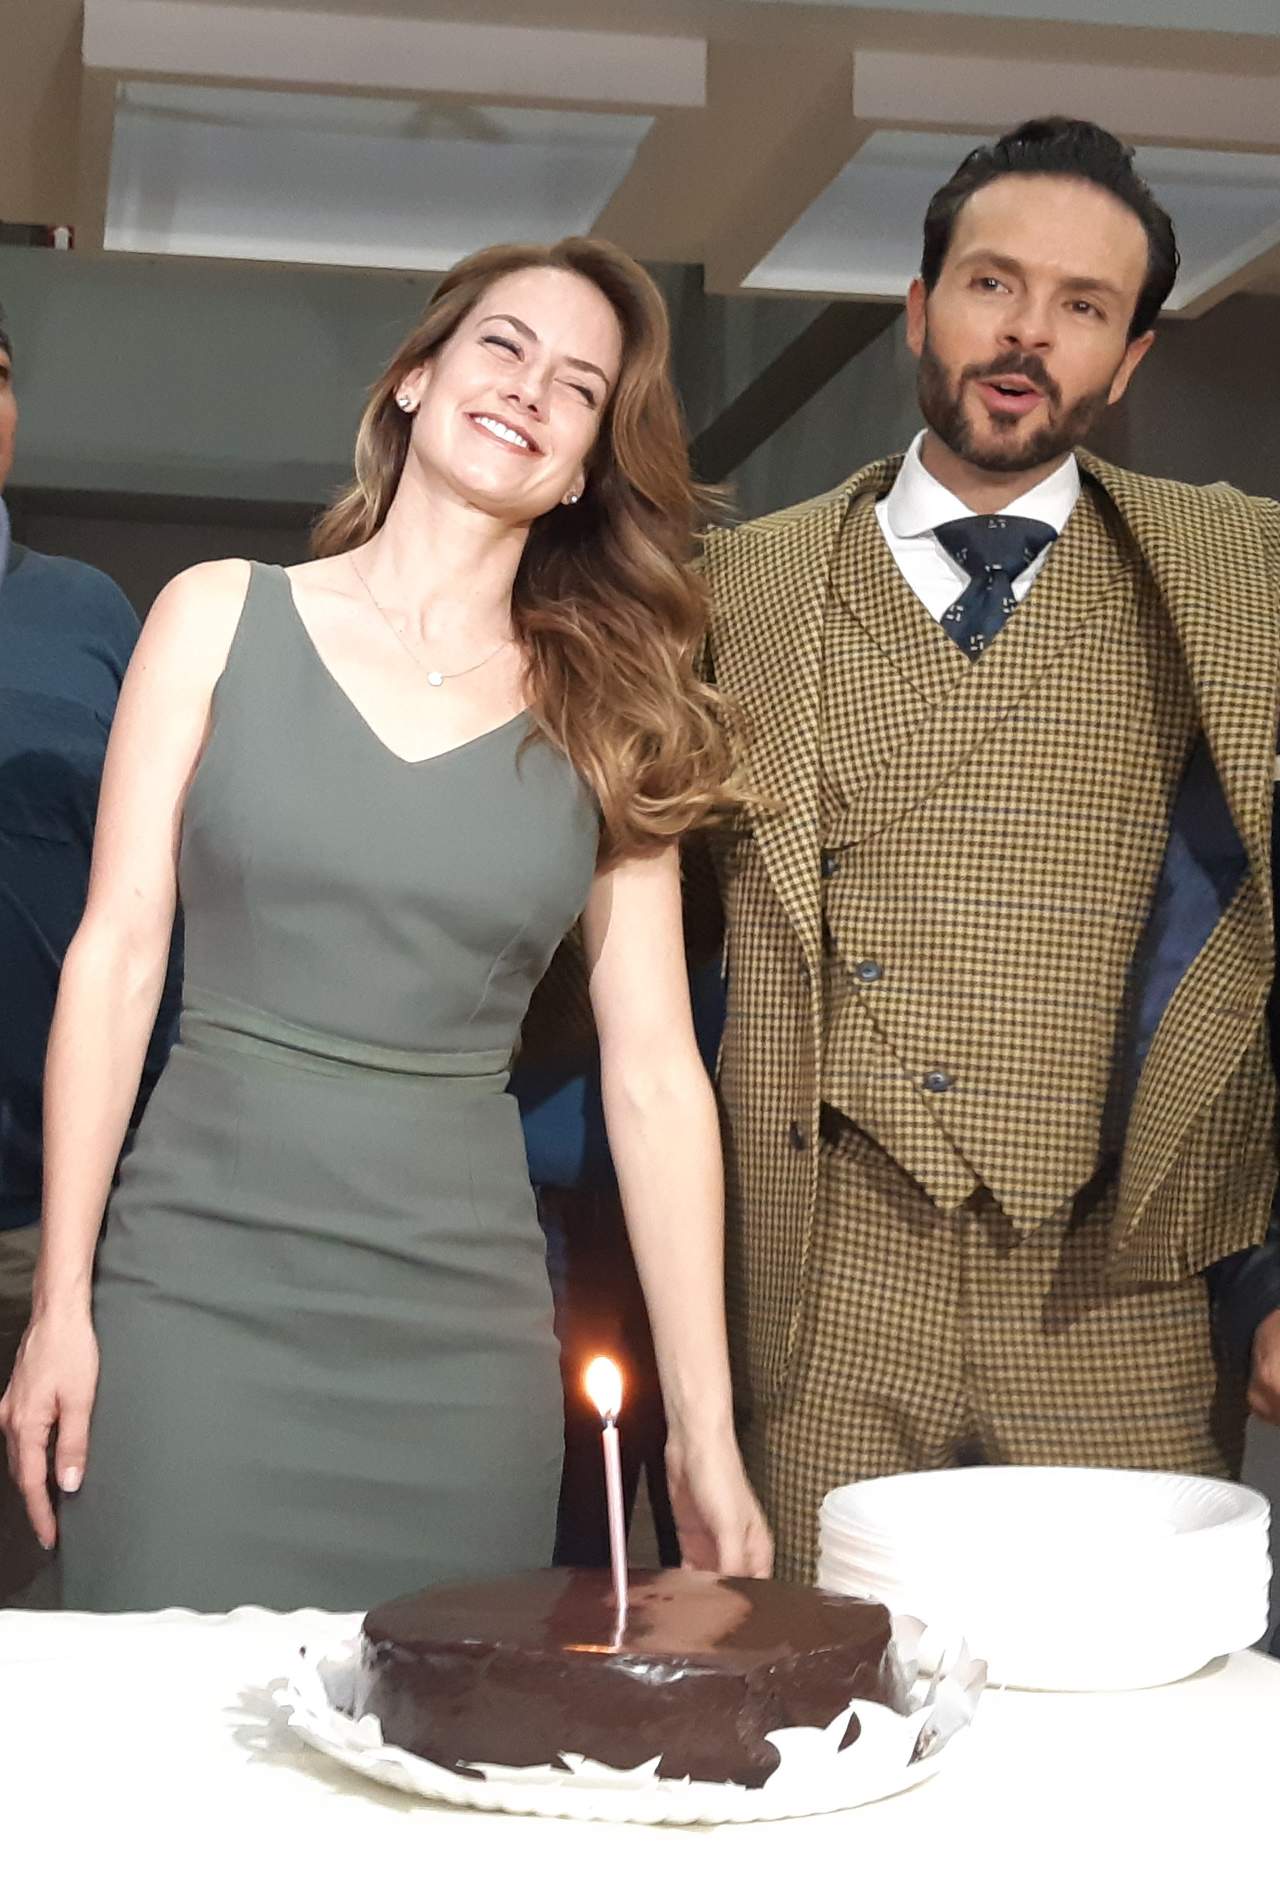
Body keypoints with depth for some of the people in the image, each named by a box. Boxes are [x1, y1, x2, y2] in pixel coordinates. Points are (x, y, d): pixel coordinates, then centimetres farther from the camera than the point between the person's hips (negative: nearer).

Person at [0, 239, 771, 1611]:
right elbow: (116, 958, 1)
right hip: (200, 1289, -1)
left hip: (464, 1317, 1)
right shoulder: (223, 618, 3)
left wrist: (703, 1431, -1)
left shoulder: (609, 717, 5)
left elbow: (655, 1076, 2)